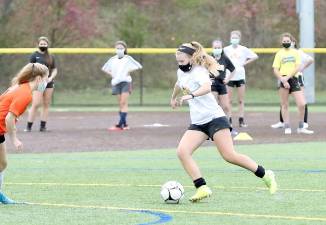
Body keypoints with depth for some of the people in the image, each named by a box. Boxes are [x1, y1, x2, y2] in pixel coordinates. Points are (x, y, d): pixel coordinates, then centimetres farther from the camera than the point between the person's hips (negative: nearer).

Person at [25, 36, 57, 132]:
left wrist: (51, 78, -3)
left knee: (46, 104, 5)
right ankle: (29, 126, -10)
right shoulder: (35, 56, 0)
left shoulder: (51, 57, 13)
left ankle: (43, 126, 9)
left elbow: (54, 70, 16)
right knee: (36, 104, -13)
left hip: (49, 83, 5)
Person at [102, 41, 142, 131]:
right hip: (116, 83, 4)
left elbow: (139, 66, -2)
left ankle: (120, 124, -19)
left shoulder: (128, 58, 0)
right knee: (120, 104, 4)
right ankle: (125, 124, 8)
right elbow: (104, 68, 23)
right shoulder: (112, 59, 10)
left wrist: (129, 71, -8)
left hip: (125, 82, -4)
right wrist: (111, 74, 7)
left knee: (123, 103, -12)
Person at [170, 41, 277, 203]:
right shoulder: (181, 72, 13)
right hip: (197, 123, 8)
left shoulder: (198, 72, -13)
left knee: (229, 156, -14)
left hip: (214, 118, -8)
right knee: (182, 151, -16)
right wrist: (173, 98, 56)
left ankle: (266, 176, 4)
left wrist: (191, 95, -52)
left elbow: (207, 87, -36)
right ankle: (202, 188, -18)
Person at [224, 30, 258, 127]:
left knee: (241, 100, 1)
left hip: (240, 76, 0)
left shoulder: (243, 49, 3)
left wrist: (245, 63, -2)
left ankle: (241, 120, 3)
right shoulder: (226, 49, 2)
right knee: (229, 100, -1)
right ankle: (229, 120, 2)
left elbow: (255, 56, 6)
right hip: (229, 76, 0)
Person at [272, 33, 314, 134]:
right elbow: (275, 70, 1)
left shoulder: (295, 52, 9)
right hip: (283, 80, -1)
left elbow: (297, 67, -1)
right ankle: (287, 127, 9)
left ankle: (301, 127, 5)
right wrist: (283, 80, -13)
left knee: (302, 104, -7)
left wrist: (287, 77, -12)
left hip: (293, 79, 1)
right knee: (284, 105, 1)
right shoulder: (279, 53, 7)